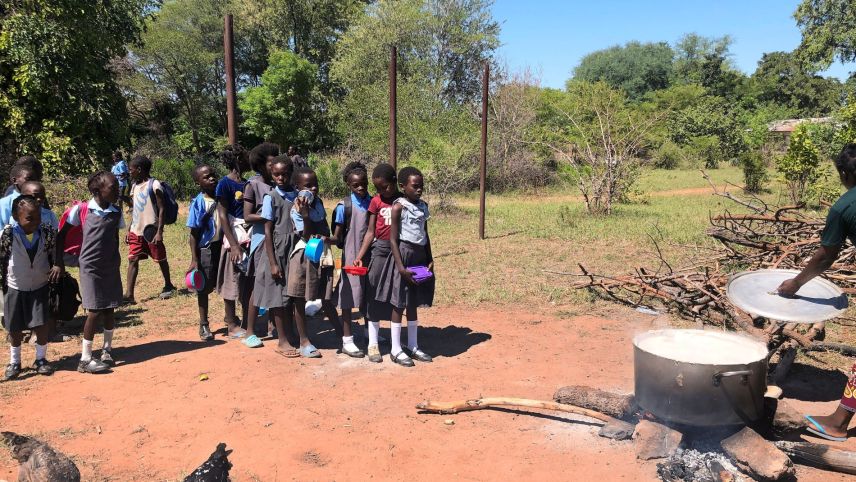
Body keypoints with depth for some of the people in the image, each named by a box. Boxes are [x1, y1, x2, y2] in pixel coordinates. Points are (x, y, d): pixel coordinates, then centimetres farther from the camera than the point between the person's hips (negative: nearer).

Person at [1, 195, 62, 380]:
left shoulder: (48, 232, -11)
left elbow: (56, 253, 2)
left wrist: (58, 266, -14)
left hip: (40, 287, 1)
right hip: (15, 288, -1)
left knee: (41, 325, 1)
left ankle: (41, 359, 20)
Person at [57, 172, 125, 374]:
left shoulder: (116, 214, 1)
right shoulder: (81, 210, -9)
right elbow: (61, 235, -1)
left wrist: (115, 263, 13)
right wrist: (58, 262, -3)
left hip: (111, 268, 4)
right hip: (90, 268, -4)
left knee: (109, 310, 10)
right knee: (94, 312, -6)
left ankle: (107, 349, 29)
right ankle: (85, 359, 5)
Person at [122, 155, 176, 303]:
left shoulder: (154, 185, -10)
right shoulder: (135, 186, 12)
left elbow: (162, 209, -12)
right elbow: (134, 210, 18)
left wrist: (159, 231, -18)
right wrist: (129, 230, 14)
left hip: (151, 229, -6)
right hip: (136, 230, 7)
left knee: (160, 259, 8)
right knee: (132, 260, -2)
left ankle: (168, 286, 28)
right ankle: (129, 295, -4)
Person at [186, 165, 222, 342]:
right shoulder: (198, 203, -11)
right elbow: (194, 233, -9)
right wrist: (194, 260, -12)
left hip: (223, 247, 3)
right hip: (206, 250, -3)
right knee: (204, 288, 8)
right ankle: (204, 325, 21)